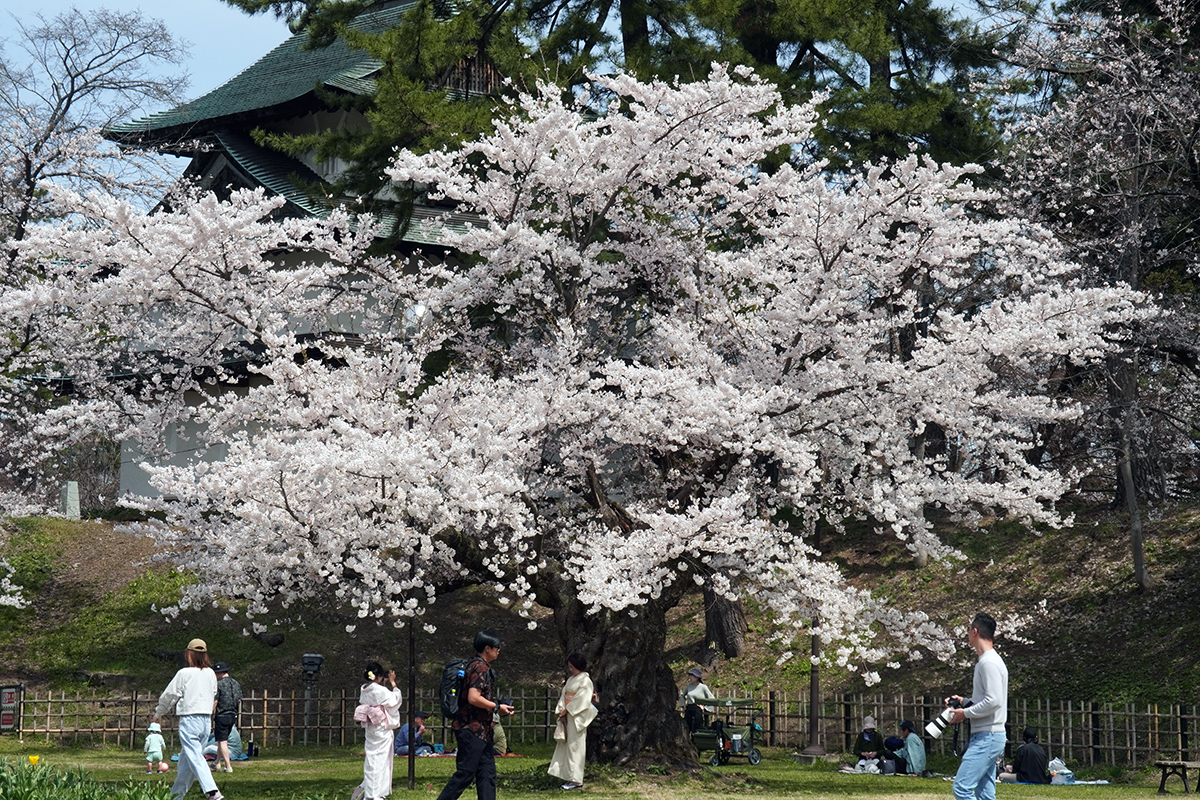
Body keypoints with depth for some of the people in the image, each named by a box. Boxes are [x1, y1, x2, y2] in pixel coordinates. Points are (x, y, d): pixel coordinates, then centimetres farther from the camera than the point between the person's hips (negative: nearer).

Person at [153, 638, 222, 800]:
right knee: (186, 758, 16)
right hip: (206, 719, 6)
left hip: (189, 719, -6)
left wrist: (158, 713, 14)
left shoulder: (184, 674, -8)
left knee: (195, 757, -10)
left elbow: (169, 696, -1)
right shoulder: (211, 674, 8)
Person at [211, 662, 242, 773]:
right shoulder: (236, 684, 10)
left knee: (222, 741, -4)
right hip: (233, 716, 7)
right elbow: (239, 701, 15)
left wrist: (211, 715, -6)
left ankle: (228, 766, -9)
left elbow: (214, 702, -13)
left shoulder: (218, 684, -11)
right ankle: (218, 763, 27)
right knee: (223, 740, 20)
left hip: (221, 716, -7)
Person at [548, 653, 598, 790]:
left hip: (577, 718, -8)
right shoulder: (571, 679, 16)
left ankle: (576, 780, -5)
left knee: (575, 746, -7)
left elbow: (582, 700, -16)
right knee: (566, 746, 7)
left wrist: (567, 710, -14)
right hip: (567, 716, 8)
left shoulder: (585, 681, -9)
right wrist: (561, 710, -2)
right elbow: (564, 695, 13)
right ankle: (570, 777, 11)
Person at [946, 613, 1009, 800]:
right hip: (985, 737, 11)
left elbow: (994, 701, -23)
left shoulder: (989, 662, -14)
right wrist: (964, 701, 14)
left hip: (987, 737, -11)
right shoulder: (986, 661, 17)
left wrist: (965, 713, -13)